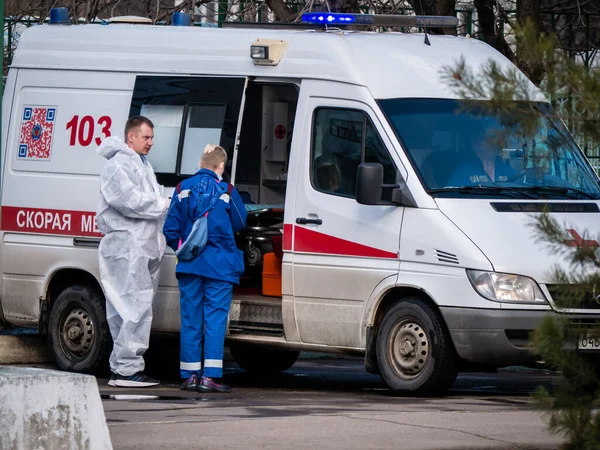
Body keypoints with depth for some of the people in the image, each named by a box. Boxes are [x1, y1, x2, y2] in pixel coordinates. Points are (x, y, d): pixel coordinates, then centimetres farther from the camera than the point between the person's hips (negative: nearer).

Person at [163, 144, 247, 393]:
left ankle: (190, 375, 9)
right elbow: (239, 224, 7)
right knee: (215, 319, -2)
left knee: (190, 319, 8)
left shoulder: (183, 189, 2)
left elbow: (170, 229, 4)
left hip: (189, 265, 3)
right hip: (220, 266, -3)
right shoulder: (226, 191, -6)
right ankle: (210, 375, -8)